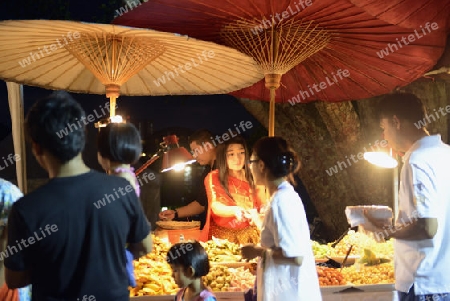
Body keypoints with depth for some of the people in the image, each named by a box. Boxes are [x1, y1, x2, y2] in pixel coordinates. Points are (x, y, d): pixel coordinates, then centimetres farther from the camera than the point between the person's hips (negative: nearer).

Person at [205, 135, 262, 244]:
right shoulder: (213, 177, 0)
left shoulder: (252, 178, 9)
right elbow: (215, 207, -13)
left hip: (249, 234, 2)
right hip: (222, 235, -2)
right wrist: (234, 210, -31)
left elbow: (260, 208, 8)